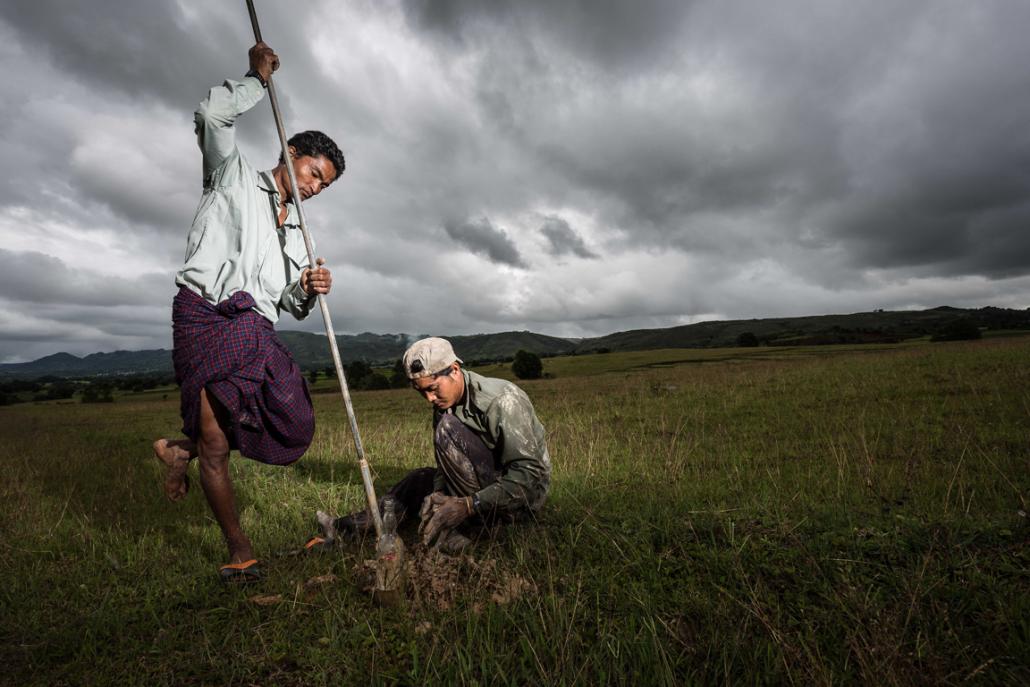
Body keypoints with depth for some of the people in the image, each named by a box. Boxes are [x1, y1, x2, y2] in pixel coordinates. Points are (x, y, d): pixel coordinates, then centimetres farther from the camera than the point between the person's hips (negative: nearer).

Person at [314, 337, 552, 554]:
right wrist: (438, 496, -17)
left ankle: (460, 528, -17)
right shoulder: (444, 404, 1)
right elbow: (446, 464, 4)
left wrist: (468, 505, -32)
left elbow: (529, 474, -28)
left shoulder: (501, 400, -24)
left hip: (524, 494, -8)